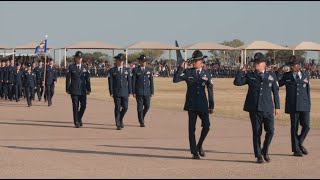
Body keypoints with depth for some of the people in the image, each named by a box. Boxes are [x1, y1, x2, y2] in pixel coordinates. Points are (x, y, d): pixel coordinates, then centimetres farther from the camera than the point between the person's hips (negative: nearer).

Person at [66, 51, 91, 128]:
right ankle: (76, 122, 6)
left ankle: (79, 118, 24)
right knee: (75, 107, -1)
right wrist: (67, 89, -4)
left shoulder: (85, 67, 9)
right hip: (74, 90, -2)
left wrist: (89, 89, 4)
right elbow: (68, 79, 0)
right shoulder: (71, 67, 1)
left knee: (83, 106, 0)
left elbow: (87, 79, 8)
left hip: (83, 90, 2)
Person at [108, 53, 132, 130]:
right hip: (116, 92, -2)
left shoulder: (127, 70, 9)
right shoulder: (112, 70, 2)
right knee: (117, 108, -2)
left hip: (125, 92, 2)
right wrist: (111, 92, -6)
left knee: (125, 107, -2)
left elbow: (129, 81, 8)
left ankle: (120, 119, 25)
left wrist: (130, 91, 2)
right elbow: (110, 82, 0)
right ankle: (118, 124, 3)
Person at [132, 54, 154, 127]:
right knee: (140, 107, -2)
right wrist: (133, 92, -7)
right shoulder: (135, 70, 0)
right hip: (139, 91, -3)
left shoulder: (149, 70, 10)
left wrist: (152, 92, 5)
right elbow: (133, 81, -2)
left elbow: (151, 81, 10)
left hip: (147, 91, 3)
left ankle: (141, 117, 24)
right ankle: (141, 122, 4)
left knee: (147, 106, -1)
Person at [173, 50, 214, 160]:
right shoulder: (187, 72, 3)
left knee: (206, 125, -9)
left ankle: (199, 145, 15)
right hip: (191, 104, -1)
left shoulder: (207, 73, 6)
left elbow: (210, 90, 7)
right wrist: (181, 67, -14)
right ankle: (194, 152, 9)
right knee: (192, 128, 1)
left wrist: (211, 106, 5)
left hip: (203, 104, 1)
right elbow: (175, 79, -10)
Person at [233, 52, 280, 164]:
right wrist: (242, 70, -4)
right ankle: (258, 156, 10)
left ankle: (265, 151, 16)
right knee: (256, 133, 2)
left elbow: (275, 91, 11)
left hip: (268, 108, 0)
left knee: (270, 130, -7)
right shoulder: (250, 75, 8)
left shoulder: (271, 75, 10)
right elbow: (237, 82, -4)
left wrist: (277, 106, 8)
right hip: (254, 109, 0)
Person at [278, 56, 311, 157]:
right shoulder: (286, 76, 5)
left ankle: (300, 143, 21)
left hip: (304, 106, 2)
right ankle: (296, 150, 11)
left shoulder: (306, 76, 10)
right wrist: (279, 72, -5)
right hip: (293, 106, -1)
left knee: (306, 126, -4)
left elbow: (307, 90, 15)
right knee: (294, 128, 2)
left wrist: (308, 104, 14)